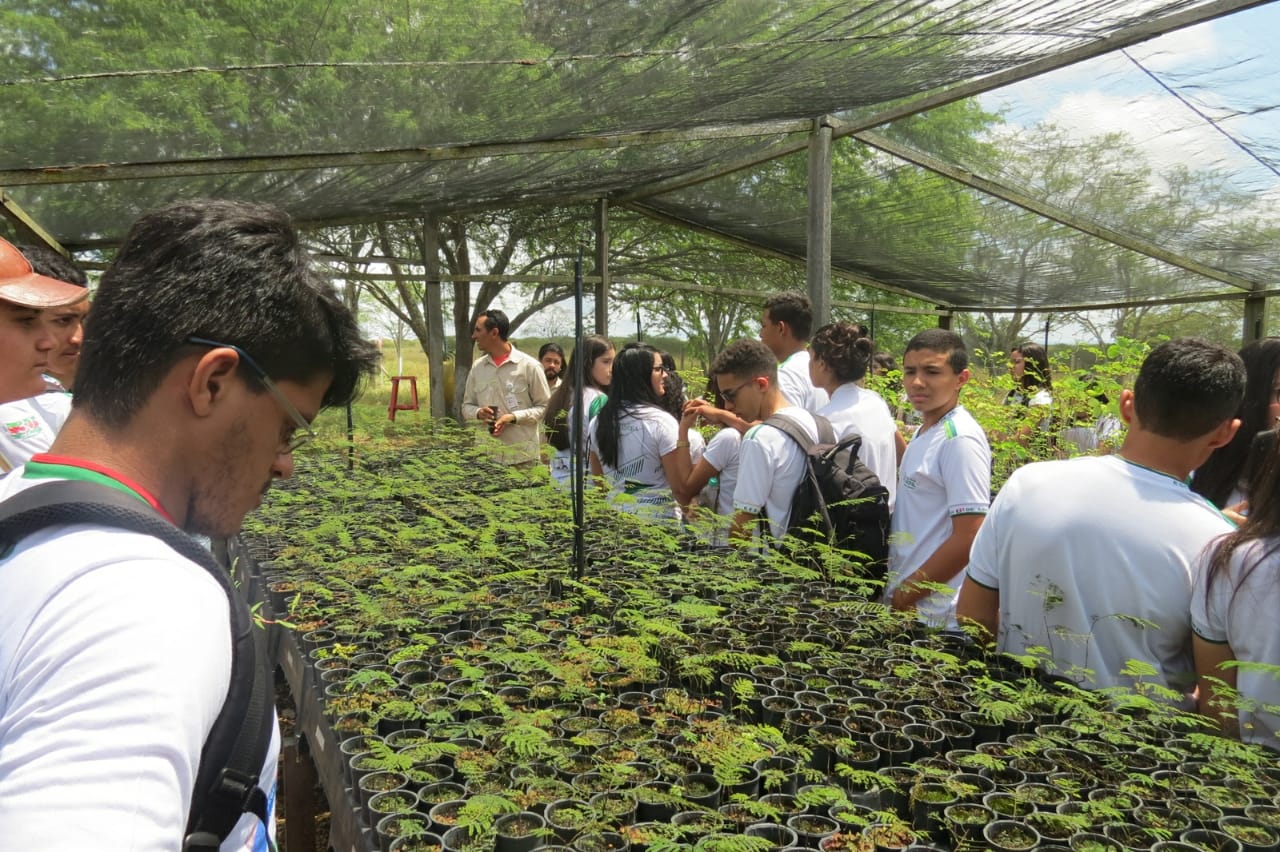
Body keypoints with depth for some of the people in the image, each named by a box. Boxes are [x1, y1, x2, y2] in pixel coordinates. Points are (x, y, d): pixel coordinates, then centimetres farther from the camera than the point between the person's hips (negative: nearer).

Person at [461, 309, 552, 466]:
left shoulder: (529, 365, -4)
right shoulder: (477, 367, 9)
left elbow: (545, 406, -1)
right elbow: (467, 406, 16)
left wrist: (513, 417, -15)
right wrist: (478, 413, -7)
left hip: (522, 455, -4)